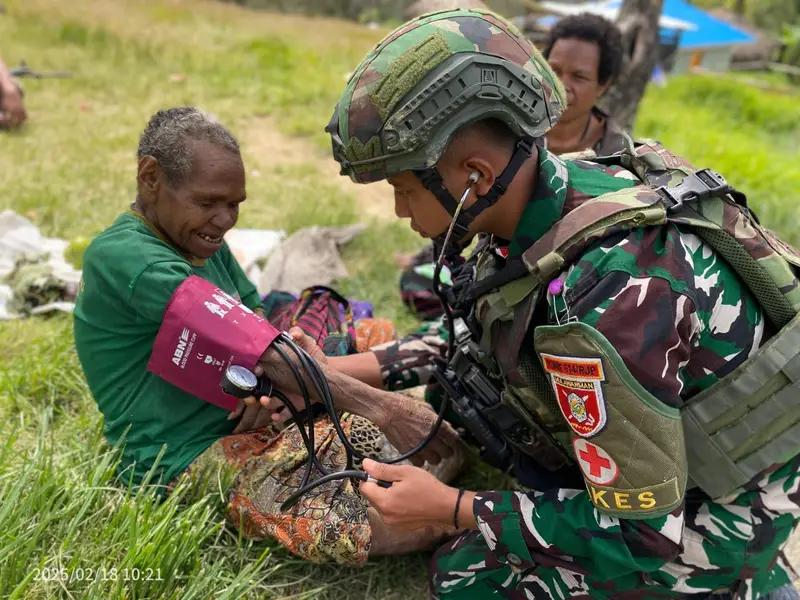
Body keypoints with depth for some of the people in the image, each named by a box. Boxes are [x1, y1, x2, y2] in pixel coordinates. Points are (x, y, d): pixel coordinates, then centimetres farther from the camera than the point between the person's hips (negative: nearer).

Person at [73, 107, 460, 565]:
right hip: (193, 464, -9)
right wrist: (382, 406, -27)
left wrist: (270, 380, -17)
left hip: (242, 425, 9)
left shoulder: (202, 243, 10)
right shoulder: (126, 257, -19)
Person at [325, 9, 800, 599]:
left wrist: (449, 508, -21)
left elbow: (645, 535, -27)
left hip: (704, 515, -8)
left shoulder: (605, 296, -37)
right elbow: (481, 332, 7)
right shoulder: (545, 191, -11)